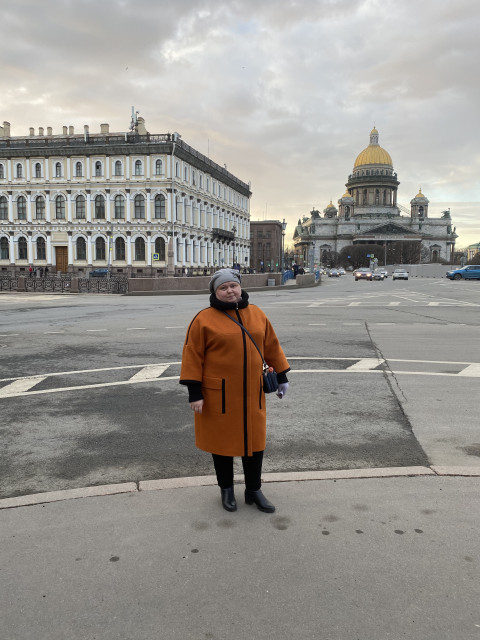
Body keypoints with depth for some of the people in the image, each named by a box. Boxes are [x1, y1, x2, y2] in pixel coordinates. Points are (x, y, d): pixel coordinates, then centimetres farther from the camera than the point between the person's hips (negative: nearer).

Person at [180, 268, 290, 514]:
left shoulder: (257, 314, 6)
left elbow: (271, 347, 14)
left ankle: (253, 490, 30)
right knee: (222, 440, 10)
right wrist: (194, 392, -11)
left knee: (255, 440, 11)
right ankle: (226, 489, 32)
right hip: (218, 394, -4)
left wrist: (281, 377, 14)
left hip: (251, 393, 4)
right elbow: (192, 356, -8)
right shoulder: (204, 319, -8)